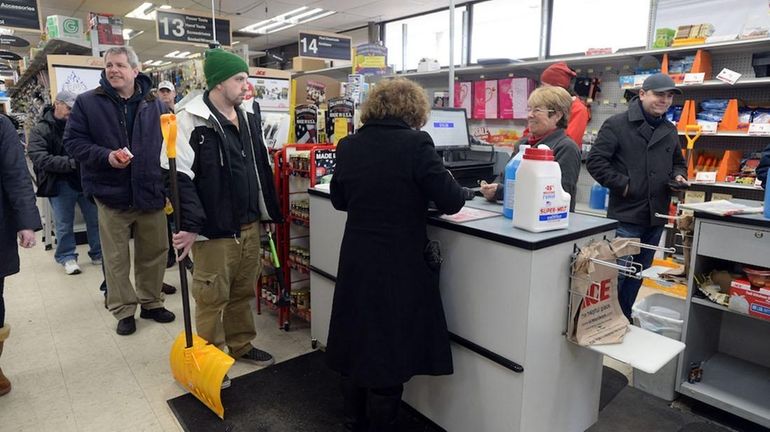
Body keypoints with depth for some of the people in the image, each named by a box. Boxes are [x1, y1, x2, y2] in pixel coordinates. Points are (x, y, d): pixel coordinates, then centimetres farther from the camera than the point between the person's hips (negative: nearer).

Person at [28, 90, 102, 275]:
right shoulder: (40, 130, -4)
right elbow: (41, 159, -16)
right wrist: (71, 163, -27)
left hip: (86, 179, 3)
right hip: (60, 184, -3)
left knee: (95, 220, 9)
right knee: (64, 225, 7)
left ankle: (98, 254, 24)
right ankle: (67, 257, 23)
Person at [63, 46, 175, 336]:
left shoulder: (154, 105, 6)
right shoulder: (87, 103, 0)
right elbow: (72, 142, 0)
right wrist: (105, 156, -18)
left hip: (150, 193, 2)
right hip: (111, 194, -2)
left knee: (154, 252, 12)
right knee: (116, 258, 8)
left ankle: (151, 302, 31)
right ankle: (124, 310, 23)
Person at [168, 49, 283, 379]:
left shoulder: (249, 118, 12)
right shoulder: (190, 120, -11)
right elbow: (179, 176, -16)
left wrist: (268, 212, 18)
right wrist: (190, 225, -23)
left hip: (249, 226, 7)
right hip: (214, 230, -6)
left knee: (243, 292, 19)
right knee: (212, 298, 7)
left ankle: (241, 346, 37)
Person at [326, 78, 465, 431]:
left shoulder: (348, 146, 2)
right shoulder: (416, 144, -14)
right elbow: (451, 202, -13)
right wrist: (450, 184, 8)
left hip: (357, 260, 6)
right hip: (400, 264, -5)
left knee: (357, 337, 21)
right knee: (391, 347, 10)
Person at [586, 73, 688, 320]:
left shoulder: (670, 130, 15)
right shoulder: (617, 124, -7)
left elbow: (678, 162, 28)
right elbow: (595, 161, -13)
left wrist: (678, 176, 6)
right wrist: (622, 184, -16)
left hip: (656, 216, 7)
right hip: (626, 215, -7)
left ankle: (623, 318, 30)